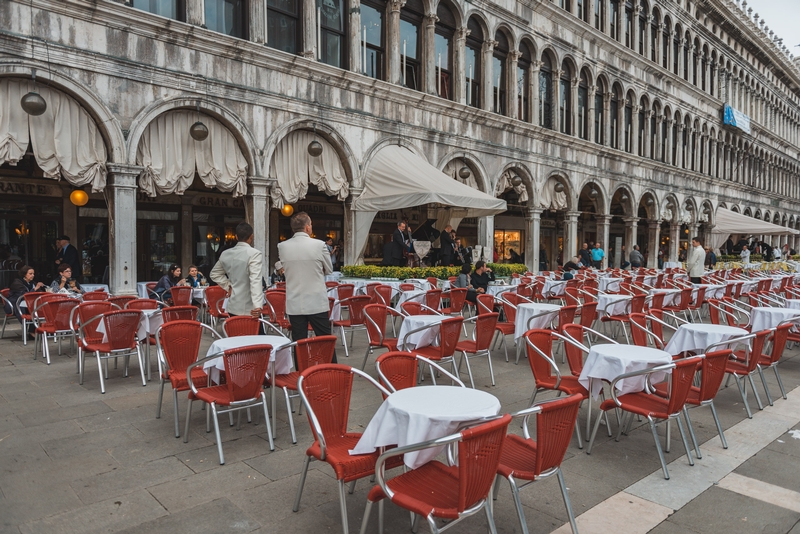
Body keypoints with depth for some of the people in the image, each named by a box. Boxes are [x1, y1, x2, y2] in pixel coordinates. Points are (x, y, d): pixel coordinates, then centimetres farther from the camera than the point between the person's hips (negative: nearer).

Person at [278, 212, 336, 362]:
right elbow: (329, 270, 4)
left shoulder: (282, 247, -2)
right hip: (317, 303, -2)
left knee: (299, 343, 9)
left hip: (294, 304, 2)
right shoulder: (319, 245, -10)